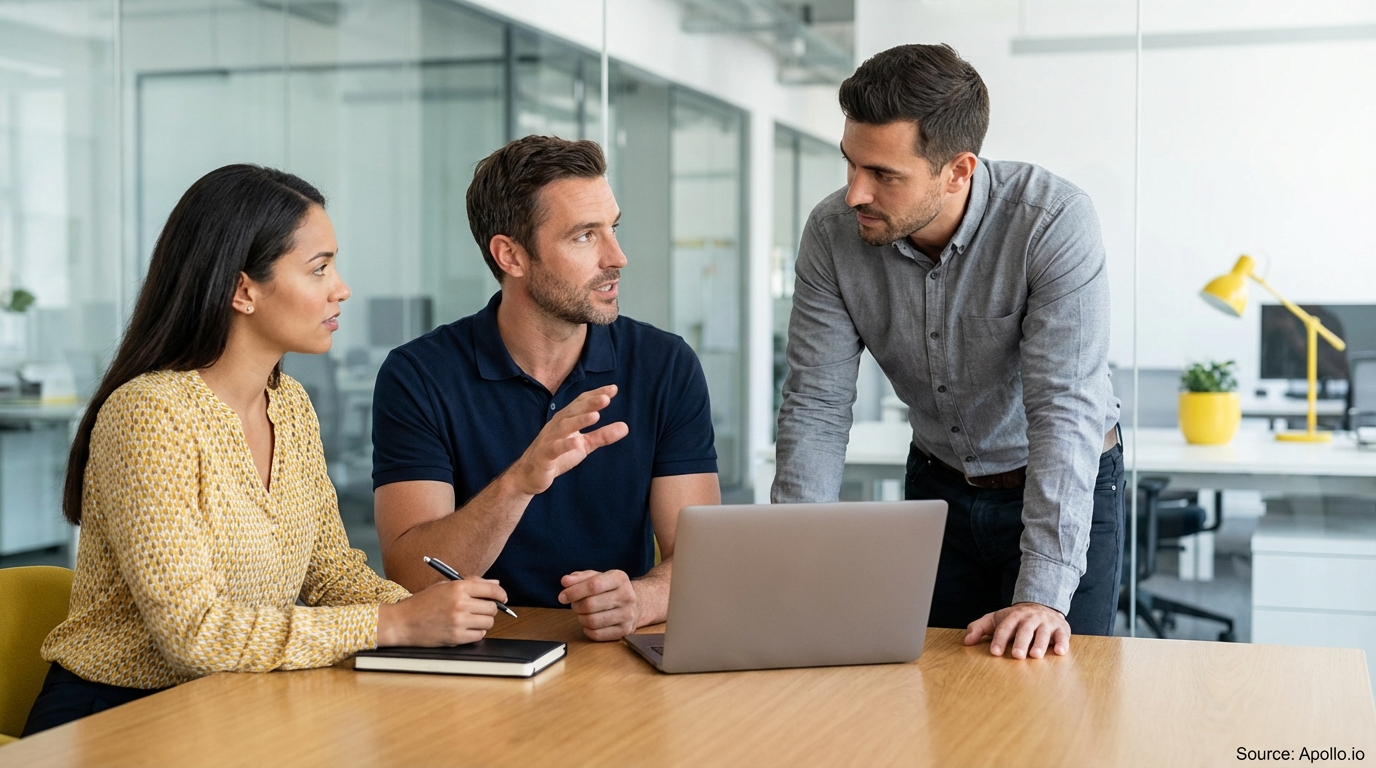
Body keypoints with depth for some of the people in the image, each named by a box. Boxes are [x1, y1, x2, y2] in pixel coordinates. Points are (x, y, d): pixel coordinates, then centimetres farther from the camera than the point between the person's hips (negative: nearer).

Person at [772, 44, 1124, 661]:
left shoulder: (1054, 221, -28)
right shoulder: (832, 234, -17)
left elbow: (1065, 408, -33)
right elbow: (815, 407, -15)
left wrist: (1043, 596, -39)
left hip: (1066, 489, -3)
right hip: (936, 485, 3)